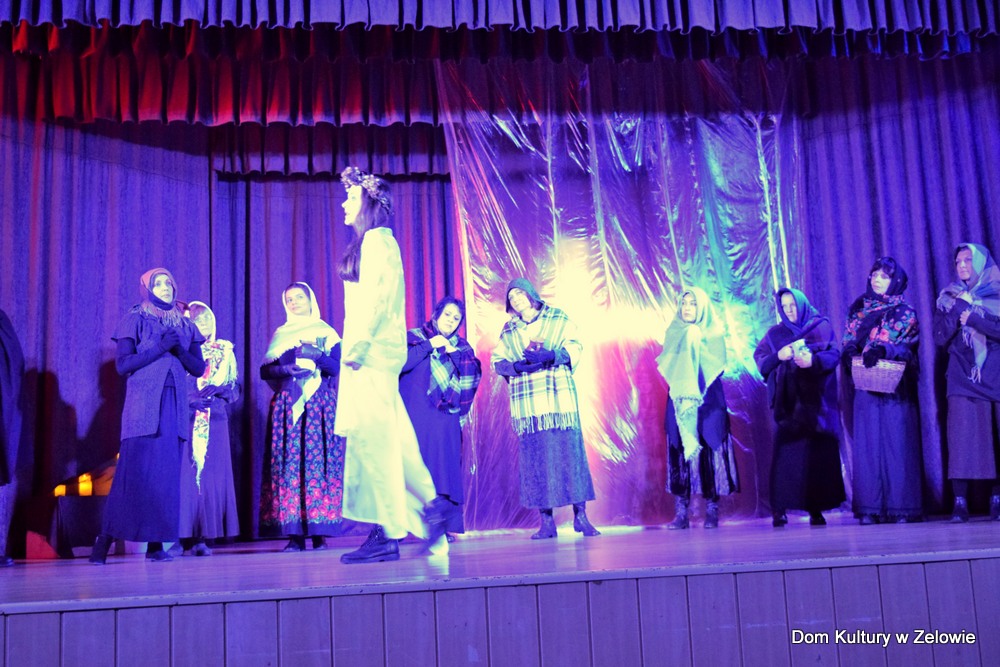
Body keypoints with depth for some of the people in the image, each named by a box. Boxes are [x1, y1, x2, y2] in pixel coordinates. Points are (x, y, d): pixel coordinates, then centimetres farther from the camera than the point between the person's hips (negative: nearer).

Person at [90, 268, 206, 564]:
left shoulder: (185, 325, 16)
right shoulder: (135, 320, 5)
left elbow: (199, 367, 13)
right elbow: (122, 364, -4)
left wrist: (179, 350, -5)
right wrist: (160, 347, -11)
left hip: (174, 408, 4)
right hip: (142, 407, -4)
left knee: (167, 474, -1)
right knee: (133, 472, -8)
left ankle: (156, 544, 4)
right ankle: (104, 541, -1)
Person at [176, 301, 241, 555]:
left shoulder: (224, 351, 16)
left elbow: (233, 388, 11)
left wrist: (215, 392, -5)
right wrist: (192, 399, -10)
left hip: (214, 422, 2)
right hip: (185, 420, -2)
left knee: (211, 475, -3)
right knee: (185, 473, -7)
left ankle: (202, 536, -1)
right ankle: (183, 536, -6)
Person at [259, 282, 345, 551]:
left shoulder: (326, 332, 12)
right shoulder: (279, 334, 18)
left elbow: (338, 367, 2)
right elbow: (265, 370, 10)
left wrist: (317, 356, -13)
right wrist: (287, 369, -9)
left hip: (319, 405, -2)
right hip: (287, 405, 2)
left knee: (319, 461, -9)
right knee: (288, 464, -7)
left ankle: (320, 531, -7)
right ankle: (294, 533, -7)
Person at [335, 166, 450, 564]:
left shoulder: (376, 239, -6)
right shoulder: (376, 240, 21)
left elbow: (375, 300, -16)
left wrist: (355, 348, -17)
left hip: (372, 354, -9)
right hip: (374, 355, 9)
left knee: (372, 438, -8)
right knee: (383, 440, 10)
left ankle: (387, 534, -5)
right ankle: (429, 507, 14)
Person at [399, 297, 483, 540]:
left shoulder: (460, 346, 19)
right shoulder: (414, 337, 10)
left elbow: (474, 373, 4)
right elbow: (400, 362, -7)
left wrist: (453, 351, -6)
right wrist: (429, 345, -9)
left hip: (446, 415, 3)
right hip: (416, 415, -3)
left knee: (446, 464, -4)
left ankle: (446, 525, -4)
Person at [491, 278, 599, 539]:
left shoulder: (559, 319, 9)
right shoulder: (507, 330, 17)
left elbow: (575, 349, 0)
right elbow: (497, 361, 9)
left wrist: (550, 356, -18)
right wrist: (516, 366, -12)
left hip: (559, 398, -2)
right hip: (526, 403, 2)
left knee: (569, 451, -7)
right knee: (534, 457, -2)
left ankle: (580, 515, -1)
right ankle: (546, 521, 1)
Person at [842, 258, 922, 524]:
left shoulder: (905, 313, 6)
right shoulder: (858, 310, 15)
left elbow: (906, 348, -7)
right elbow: (848, 344, 9)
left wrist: (883, 350, -26)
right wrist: (852, 353, -14)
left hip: (896, 388, -2)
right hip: (866, 388, 2)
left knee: (897, 441, -6)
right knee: (868, 444, -2)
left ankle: (901, 507, -3)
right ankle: (870, 508, -2)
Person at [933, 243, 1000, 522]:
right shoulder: (949, 298, 12)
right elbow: (940, 337, 1)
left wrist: (973, 317, -15)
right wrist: (956, 310, -11)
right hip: (964, 379, 1)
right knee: (963, 437, -9)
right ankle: (960, 501, -10)